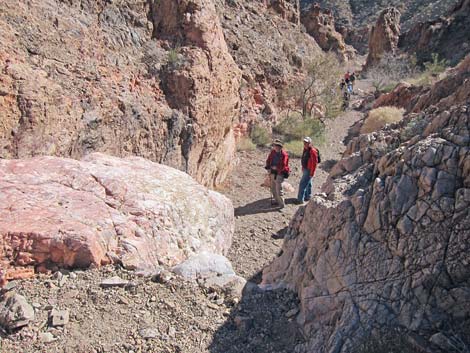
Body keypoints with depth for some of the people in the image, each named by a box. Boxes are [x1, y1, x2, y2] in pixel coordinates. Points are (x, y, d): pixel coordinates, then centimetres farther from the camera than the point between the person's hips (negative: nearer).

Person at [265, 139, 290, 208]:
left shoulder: (284, 154, -16)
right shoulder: (272, 152, 5)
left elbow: (282, 166, -21)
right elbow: (268, 160, 10)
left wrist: (275, 168, -11)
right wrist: (268, 168, -2)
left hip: (279, 174, -8)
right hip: (272, 173, 8)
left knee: (278, 189, -11)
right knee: (273, 188, 17)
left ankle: (281, 203, -3)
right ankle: (276, 200, 34)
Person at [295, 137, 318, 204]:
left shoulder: (312, 151, -20)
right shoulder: (305, 149, 8)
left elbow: (314, 163, -21)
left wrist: (312, 173, -19)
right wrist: (303, 168, 20)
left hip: (309, 170, -9)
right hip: (305, 169, 9)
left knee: (302, 184, -10)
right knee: (308, 183, 20)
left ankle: (300, 199, -6)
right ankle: (308, 197, 33)